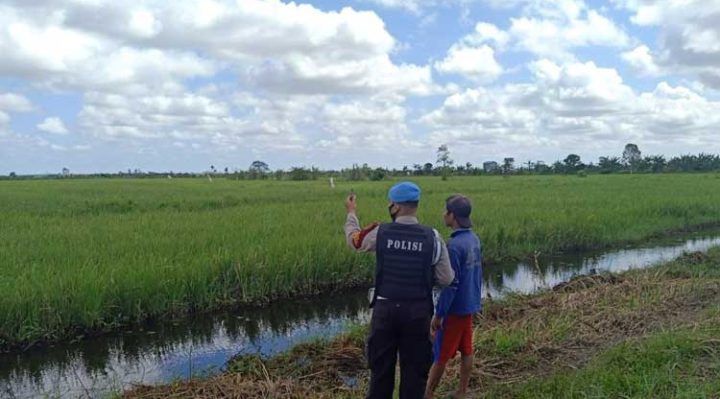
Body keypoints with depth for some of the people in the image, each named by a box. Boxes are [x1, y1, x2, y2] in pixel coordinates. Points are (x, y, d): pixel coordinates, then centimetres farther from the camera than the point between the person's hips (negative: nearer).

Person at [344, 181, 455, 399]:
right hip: (417, 312, 0)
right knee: (415, 368, 11)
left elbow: (353, 239, 14)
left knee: (381, 366, 15)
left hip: (385, 309, 1)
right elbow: (446, 279, -5)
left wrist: (351, 212, 30)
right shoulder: (432, 237, -9)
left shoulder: (380, 233, -8)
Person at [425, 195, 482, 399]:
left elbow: (450, 284, -23)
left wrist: (438, 314, -16)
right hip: (470, 306, 8)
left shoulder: (455, 245, -23)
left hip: (455, 309, -8)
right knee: (466, 350, 15)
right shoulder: (474, 239, 3)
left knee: (440, 355, 4)